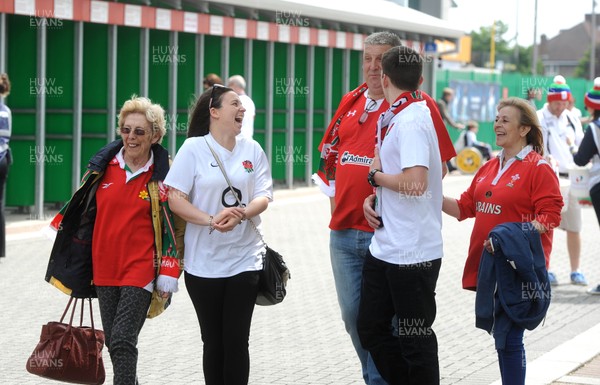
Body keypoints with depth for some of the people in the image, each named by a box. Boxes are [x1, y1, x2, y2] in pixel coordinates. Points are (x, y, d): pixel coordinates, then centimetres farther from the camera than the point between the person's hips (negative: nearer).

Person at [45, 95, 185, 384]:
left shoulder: (164, 175, -4)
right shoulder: (103, 166, 5)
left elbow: (176, 227, -2)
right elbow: (85, 214, 16)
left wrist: (168, 274, -7)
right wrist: (79, 267, 15)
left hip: (141, 269, -5)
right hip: (105, 268, 5)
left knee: (123, 341, -13)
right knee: (113, 342, 12)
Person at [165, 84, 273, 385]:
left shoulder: (252, 149, 5)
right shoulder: (193, 148, -4)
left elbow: (263, 197, 1)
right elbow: (175, 199, -9)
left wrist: (241, 214, -21)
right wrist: (211, 220, -24)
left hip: (244, 261, 2)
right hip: (203, 262, -2)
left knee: (237, 341, 1)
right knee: (213, 342, 7)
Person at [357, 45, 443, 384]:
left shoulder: (411, 120, -18)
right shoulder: (393, 117, 11)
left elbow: (415, 182, -28)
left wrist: (375, 176, -12)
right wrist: (371, 198, 6)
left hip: (412, 252, -10)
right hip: (385, 247, 10)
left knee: (415, 338, 2)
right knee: (371, 328, 15)